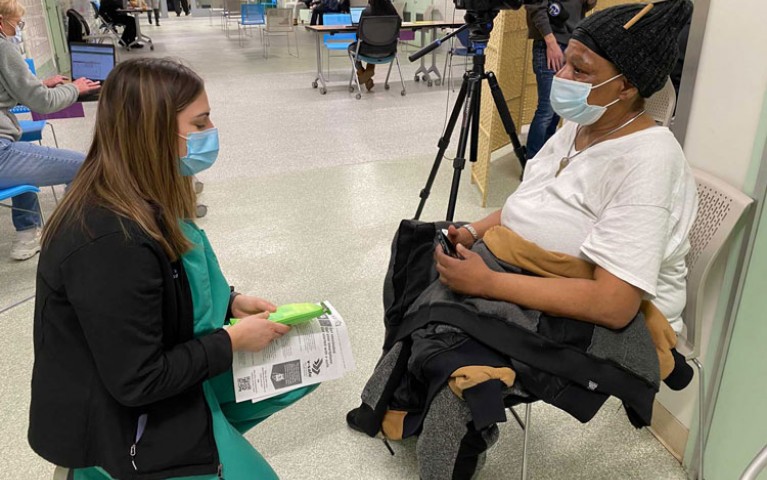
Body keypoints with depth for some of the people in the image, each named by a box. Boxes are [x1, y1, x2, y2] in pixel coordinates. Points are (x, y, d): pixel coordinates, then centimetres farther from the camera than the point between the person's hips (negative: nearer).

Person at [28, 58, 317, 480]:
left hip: (161, 364, 9)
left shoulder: (141, 202, -3)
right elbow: (139, 382, -26)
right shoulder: (112, 242, -33)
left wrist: (229, 303, -3)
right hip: (116, 424, -9)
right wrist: (233, 341, -17)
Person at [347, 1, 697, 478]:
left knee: (457, 362, -26)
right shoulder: (580, 124, 4)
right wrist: (476, 232, -3)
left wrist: (489, 283, -28)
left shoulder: (647, 164, -24)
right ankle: (402, 409, 19)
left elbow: (613, 305, -29)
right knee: (420, 281, -1)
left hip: (604, 324, -9)